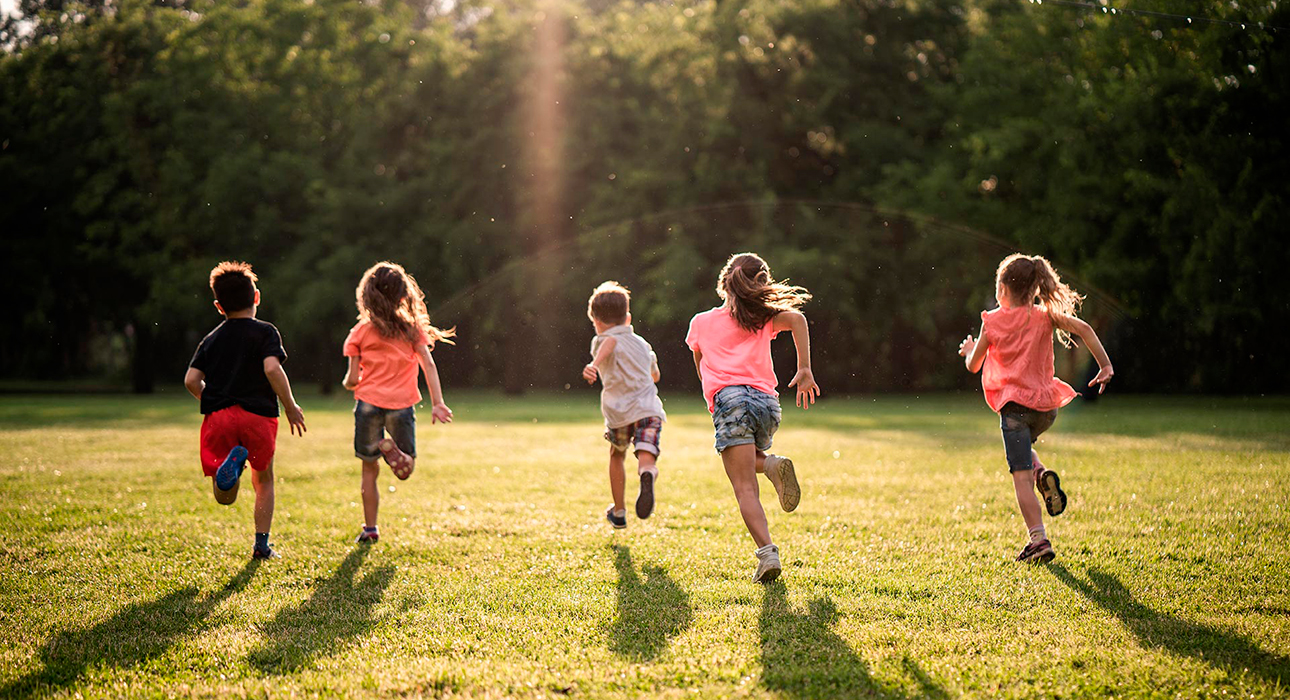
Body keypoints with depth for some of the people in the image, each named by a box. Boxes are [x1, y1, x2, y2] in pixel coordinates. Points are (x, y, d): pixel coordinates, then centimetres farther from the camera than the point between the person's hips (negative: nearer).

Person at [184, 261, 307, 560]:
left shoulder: (211, 339, 14)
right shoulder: (265, 332, 3)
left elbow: (191, 380, 5)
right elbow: (272, 369, -14)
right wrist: (291, 407, -5)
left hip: (218, 415, 2)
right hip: (259, 415, -2)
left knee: (224, 498, 2)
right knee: (264, 480, 20)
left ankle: (230, 465, -32)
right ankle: (262, 543, 14)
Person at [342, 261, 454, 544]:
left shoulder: (360, 332, 2)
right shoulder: (412, 327, 4)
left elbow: (352, 379, 1)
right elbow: (429, 365, -6)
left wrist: (349, 383, 24)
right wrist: (437, 403, -9)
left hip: (369, 402, 0)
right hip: (402, 404, 0)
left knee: (369, 468, 13)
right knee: (405, 469, 12)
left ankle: (370, 528, 6)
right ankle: (392, 449, -22)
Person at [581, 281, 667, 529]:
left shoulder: (602, 341, 6)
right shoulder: (642, 344, 25)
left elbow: (610, 343, -23)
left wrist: (594, 365, -42)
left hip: (620, 413, -2)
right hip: (650, 410, 2)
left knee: (616, 457, 24)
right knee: (646, 460, -12)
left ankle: (619, 513, 37)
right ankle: (648, 475, -51)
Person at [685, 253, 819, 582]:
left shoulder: (700, 322, 20)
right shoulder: (763, 319, 18)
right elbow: (796, 318, -3)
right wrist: (805, 370, -4)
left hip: (729, 398, -2)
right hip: (767, 399, 2)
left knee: (745, 489, -9)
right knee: (748, 462, 30)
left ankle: (767, 552, -28)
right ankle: (771, 464, -4)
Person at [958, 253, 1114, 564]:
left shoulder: (992, 322, -1)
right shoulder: (1044, 316, 5)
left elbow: (973, 365, 6)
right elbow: (1083, 329, -8)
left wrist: (968, 350, 28)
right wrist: (1105, 366, -5)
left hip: (1015, 405, -4)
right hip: (1047, 405, 4)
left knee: (1021, 476, -4)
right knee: (1022, 447, 33)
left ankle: (1039, 540, -12)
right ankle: (1044, 475, 3)